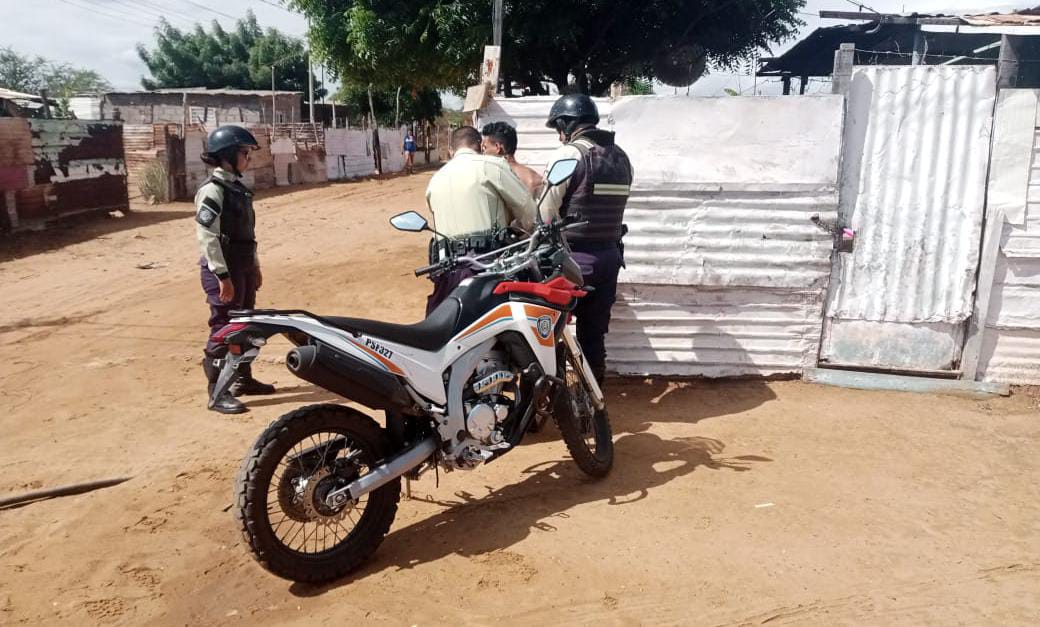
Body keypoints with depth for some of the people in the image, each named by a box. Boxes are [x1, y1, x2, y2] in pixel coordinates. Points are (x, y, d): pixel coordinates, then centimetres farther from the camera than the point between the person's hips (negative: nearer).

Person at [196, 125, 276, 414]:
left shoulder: (237, 186, 13)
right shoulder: (212, 189, -15)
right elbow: (207, 236, -20)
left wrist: (255, 266, 20)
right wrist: (222, 276, -23)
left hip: (244, 267, 9)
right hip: (224, 270, -9)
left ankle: (243, 379, 30)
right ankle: (218, 393, 1)